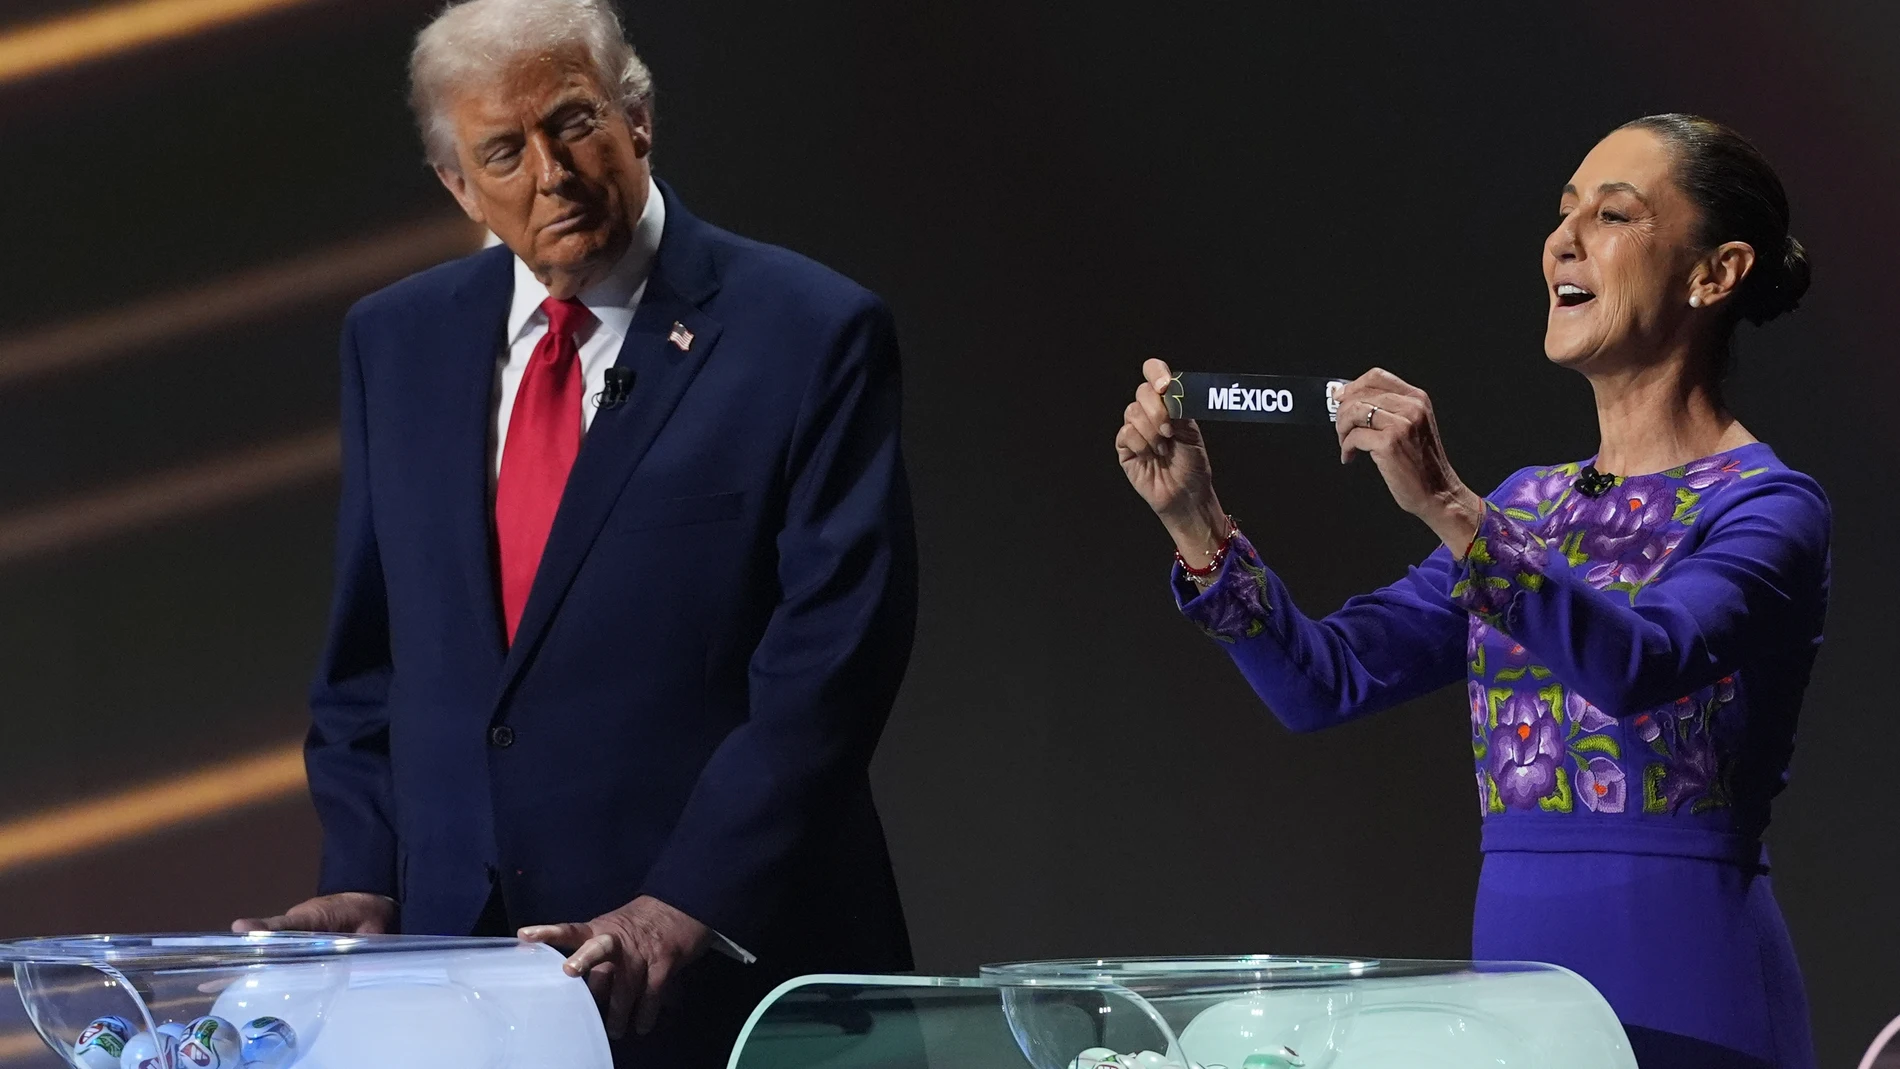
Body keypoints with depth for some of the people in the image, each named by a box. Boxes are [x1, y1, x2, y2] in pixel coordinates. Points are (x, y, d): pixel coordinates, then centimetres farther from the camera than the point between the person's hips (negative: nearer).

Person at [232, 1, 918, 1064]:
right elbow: (369, 654, 14)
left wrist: (683, 912, -17)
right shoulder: (397, 341, 10)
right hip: (453, 944, 4)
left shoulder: (810, 334, -5)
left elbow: (829, 661, -11)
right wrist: (366, 882, 2)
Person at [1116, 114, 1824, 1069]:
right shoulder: (1530, 505, 16)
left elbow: (1643, 664, -26)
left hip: (1680, 985, -6)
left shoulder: (1768, 507, -6)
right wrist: (1197, 525, -7)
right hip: (1512, 961, 6)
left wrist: (1447, 509, -35)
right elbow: (1326, 682, 7)